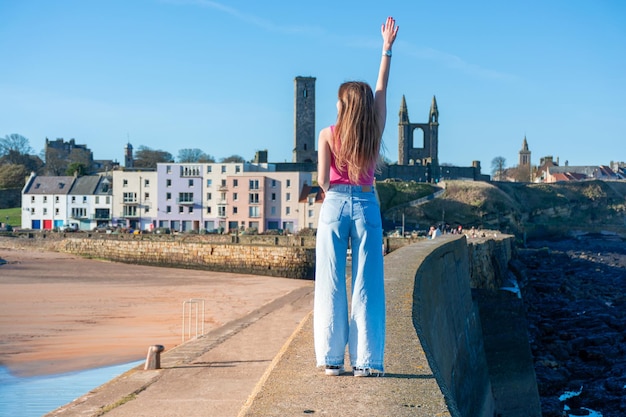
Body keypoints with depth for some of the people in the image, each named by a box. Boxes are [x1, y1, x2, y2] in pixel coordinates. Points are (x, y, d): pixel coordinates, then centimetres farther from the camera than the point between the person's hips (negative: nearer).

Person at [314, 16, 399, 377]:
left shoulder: (328, 135, -3)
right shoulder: (375, 132, 1)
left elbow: (322, 181, -5)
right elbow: (382, 88, 12)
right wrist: (387, 48, 18)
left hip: (335, 206, -1)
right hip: (367, 206, 1)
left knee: (331, 284, 4)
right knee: (366, 284, 2)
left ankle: (332, 358, 5)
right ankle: (365, 360, 2)